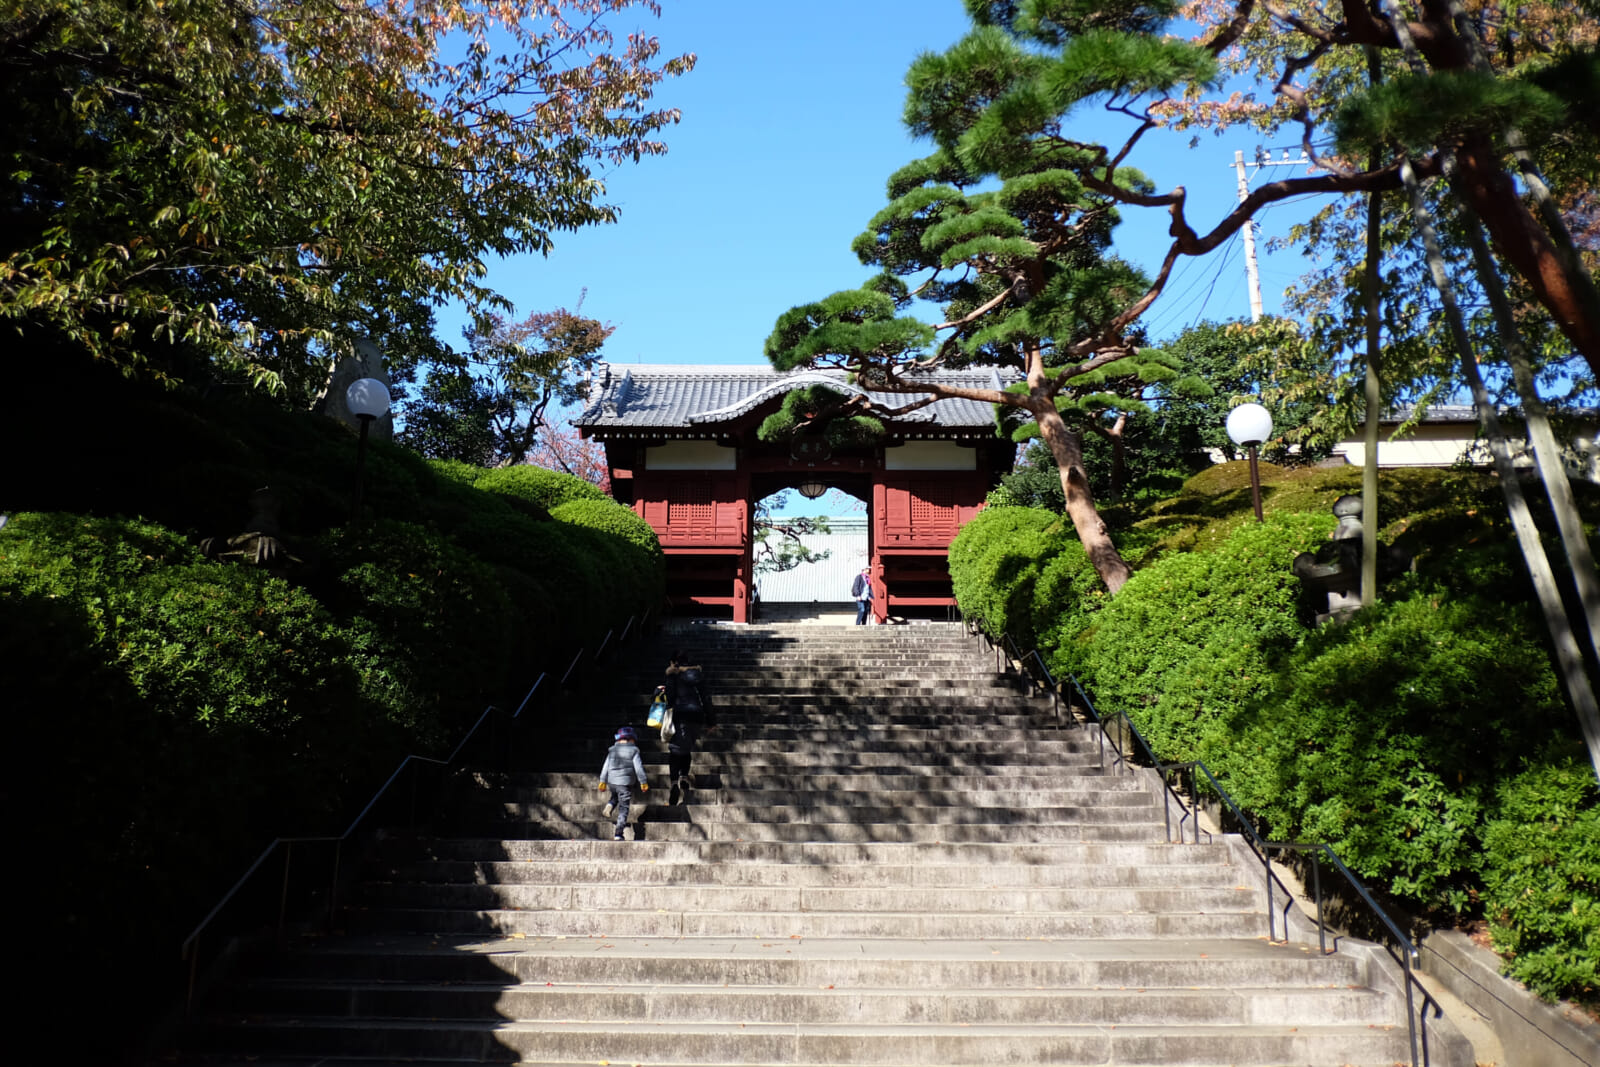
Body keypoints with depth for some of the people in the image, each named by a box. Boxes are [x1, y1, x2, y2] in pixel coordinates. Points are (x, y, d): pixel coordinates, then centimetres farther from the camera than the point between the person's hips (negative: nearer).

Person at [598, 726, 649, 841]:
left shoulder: (612, 750, 7)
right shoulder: (633, 751, -2)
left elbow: (605, 767, 7)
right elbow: (638, 768, -4)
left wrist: (603, 781, 12)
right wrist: (643, 782, 2)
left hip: (611, 781, 4)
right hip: (625, 782, -3)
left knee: (615, 796, 35)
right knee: (623, 809, 2)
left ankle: (610, 805, 2)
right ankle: (618, 834, -2)